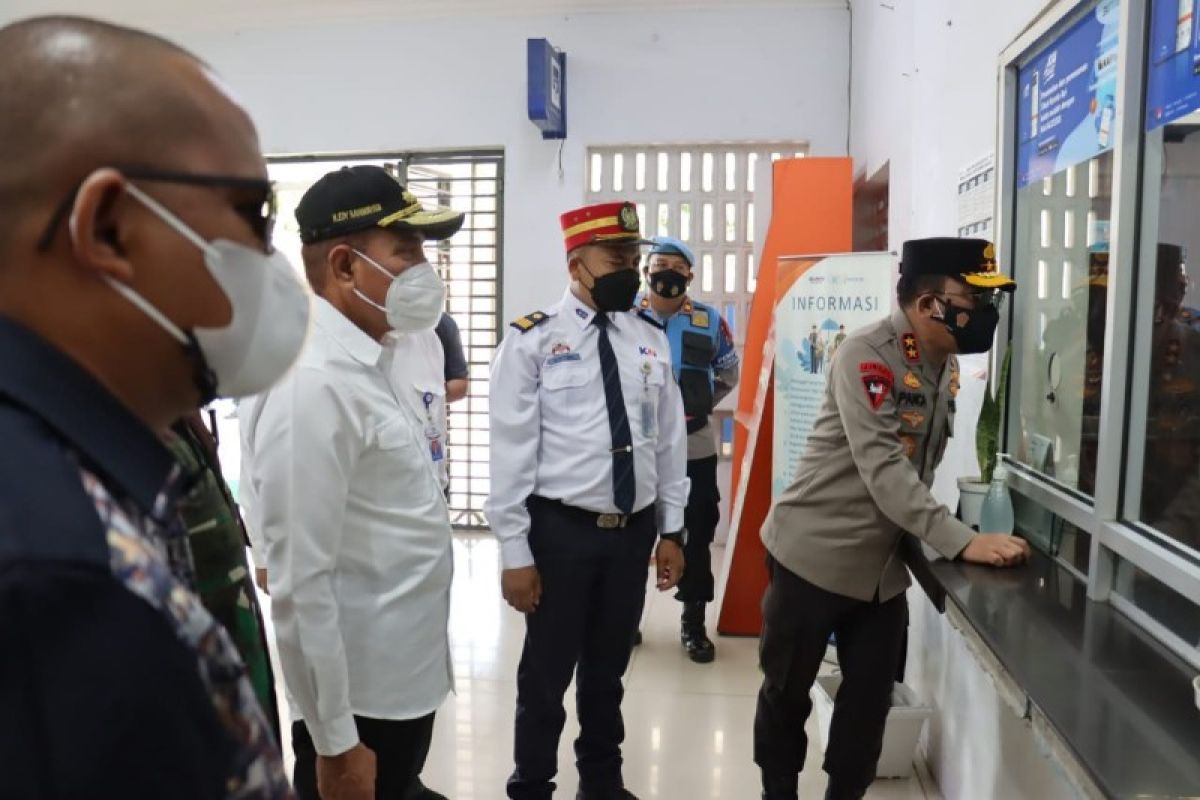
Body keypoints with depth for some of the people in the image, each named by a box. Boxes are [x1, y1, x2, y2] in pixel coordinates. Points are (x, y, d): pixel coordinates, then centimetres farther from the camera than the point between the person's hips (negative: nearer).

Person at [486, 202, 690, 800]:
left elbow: (670, 439, 9)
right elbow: (512, 452, -10)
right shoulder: (532, 340, -9)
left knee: (608, 669, 21)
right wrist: (515, 553, -10)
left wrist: (672, 530, 9)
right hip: (560, 530, -4)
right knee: (546, 674, 10)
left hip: (634, 529, 4)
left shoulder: (651, 339, 5)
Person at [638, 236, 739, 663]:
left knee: (696, 534, 9)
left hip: (694, 448, 1)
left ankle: (693, 622, 23)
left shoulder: (709, 320, 2)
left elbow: (728, 373, 14)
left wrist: (700, 404, 4)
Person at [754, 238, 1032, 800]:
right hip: (814, 555, -6)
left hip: (884, 562, 7)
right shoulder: (866, 354, -21)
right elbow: (882, 466, -29)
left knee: (871, 699, 12)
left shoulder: (946, 364, 4)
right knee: (787, 693, 12)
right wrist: (961, 542, -34)